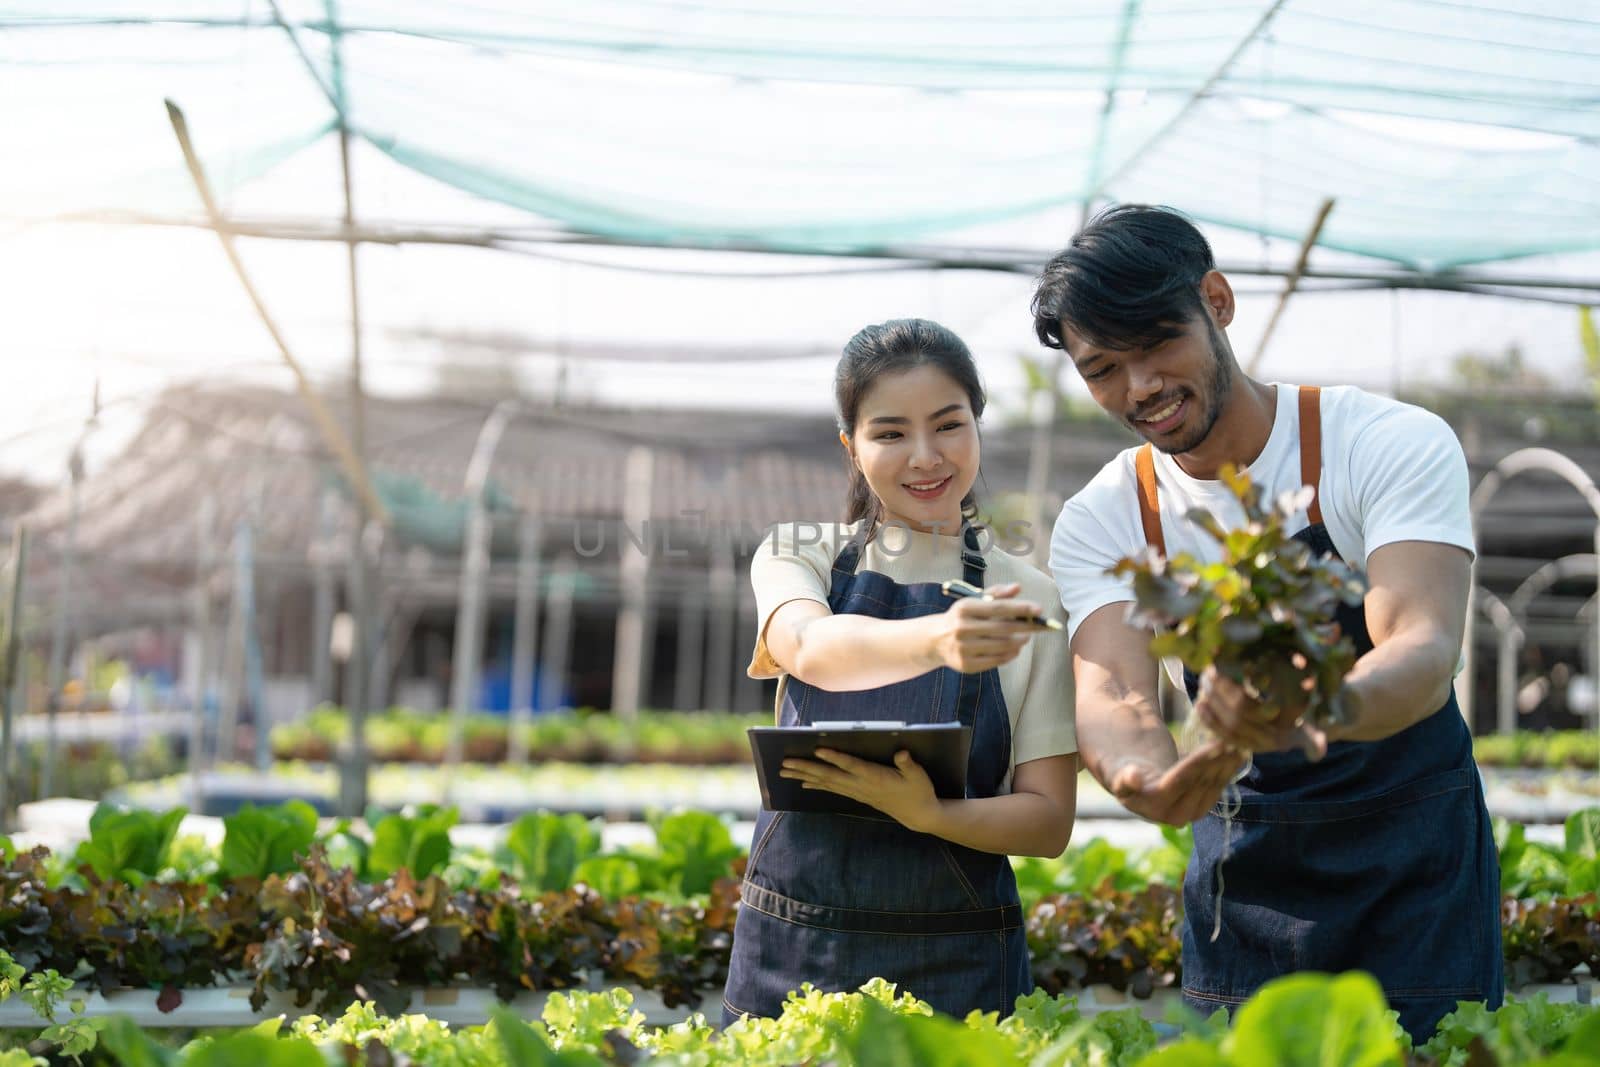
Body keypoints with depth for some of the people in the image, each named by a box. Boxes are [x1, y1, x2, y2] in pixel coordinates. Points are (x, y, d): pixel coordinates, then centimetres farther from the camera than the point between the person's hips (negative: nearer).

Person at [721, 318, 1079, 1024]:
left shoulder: (1025, 598, 1)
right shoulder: (799, 556, 2)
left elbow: (1049, 820, -2)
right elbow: (812, 649, -22)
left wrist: (925, 812, -22)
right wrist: (936, 640, -43)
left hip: (956, 966, 0)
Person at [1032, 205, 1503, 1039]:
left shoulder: (1395, 445, -14)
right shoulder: (1099, 522, -3)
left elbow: (1426, 654, -28)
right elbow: (1111, 696, -19)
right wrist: (1146, 776, -43)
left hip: (1415, 859, -3)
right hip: (1241, 874, 3)